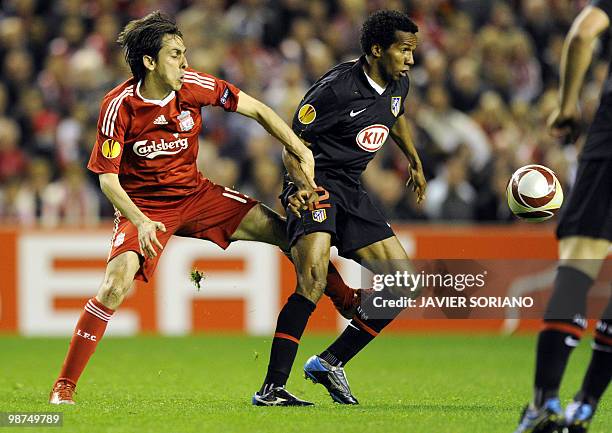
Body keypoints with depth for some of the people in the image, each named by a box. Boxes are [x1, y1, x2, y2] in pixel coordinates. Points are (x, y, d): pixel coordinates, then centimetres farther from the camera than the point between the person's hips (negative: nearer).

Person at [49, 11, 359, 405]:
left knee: (284, 231, -2)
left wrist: (302, 154, -10)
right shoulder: (119, 106, -21)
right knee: (117, 282, -28)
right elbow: (107, 178, -18)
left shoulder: (193, 86, -12)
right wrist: (141, 221, -33)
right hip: (143, 206, -4)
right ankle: (65, 384, -18)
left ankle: (351, 303, 18)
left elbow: (257, 110, -3)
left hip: (195, 194, 4)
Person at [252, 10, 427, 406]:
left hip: (352, 192, 9)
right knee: (314, 279, -29)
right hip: (317, 184, -8)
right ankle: (271, 388, -27)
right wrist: (300, 183, -29)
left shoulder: (398, 84, 7)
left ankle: (330, 363, 11)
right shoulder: (338, 87, -17)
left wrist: (414, 161, 42)